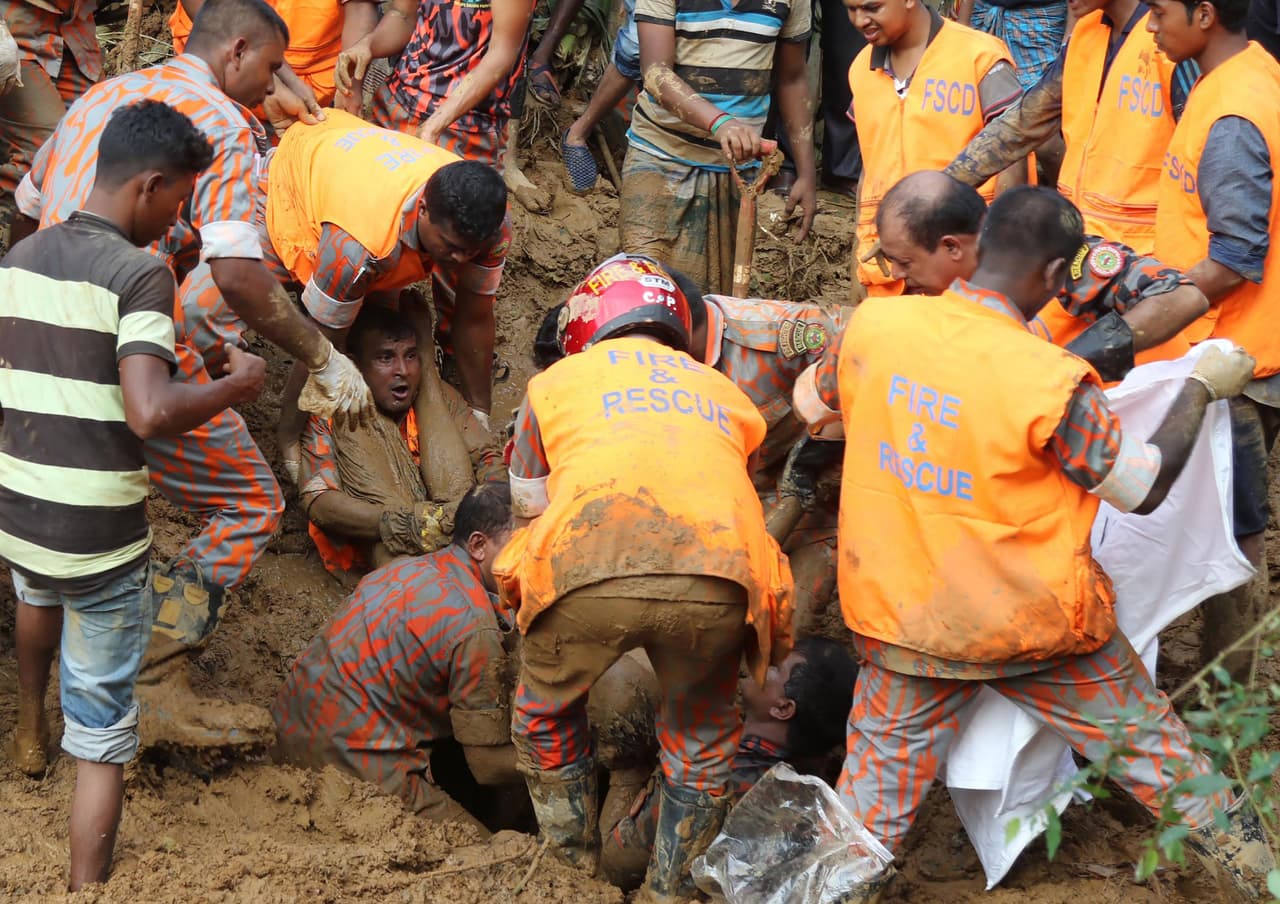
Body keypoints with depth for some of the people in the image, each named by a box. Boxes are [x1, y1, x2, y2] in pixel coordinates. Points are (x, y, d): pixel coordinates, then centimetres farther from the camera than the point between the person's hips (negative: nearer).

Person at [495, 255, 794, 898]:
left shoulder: (556, 380, 30)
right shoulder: (725, 394, 34)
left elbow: (529, 508, 32)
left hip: (587, 571, -1)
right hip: (718, 577, 1)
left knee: (546, 712, 28)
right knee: (701, 738, 27)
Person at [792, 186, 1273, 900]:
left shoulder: (875, 324, -11)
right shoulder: (1051, 381, -23)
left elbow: (811, 404, 9)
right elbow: (1144, 487, -10)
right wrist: (1203, 387, 2)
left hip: (904, 620, 2)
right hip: (1033, 625, -2)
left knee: (874, 800, 14)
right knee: (1159, 757, 16)